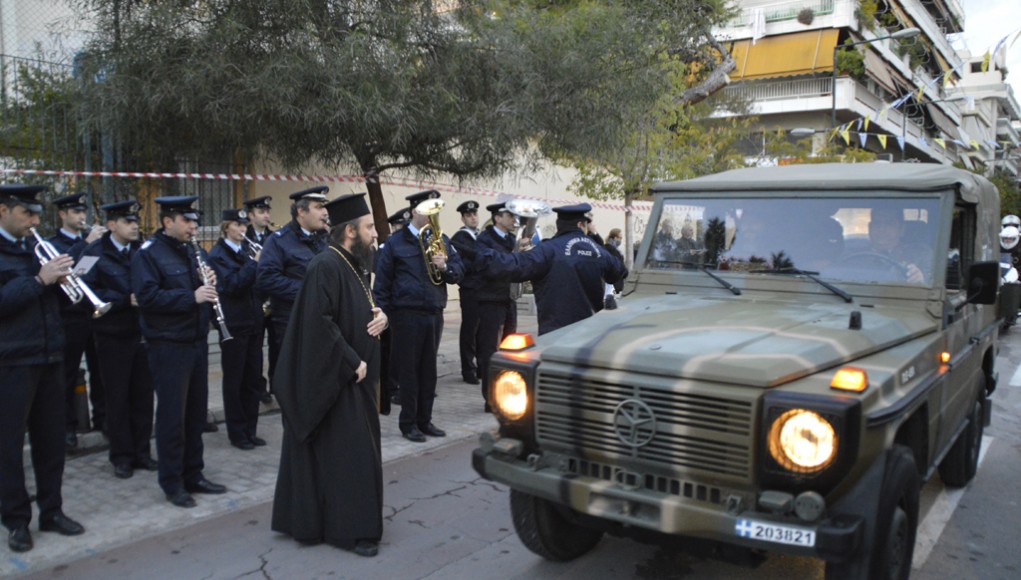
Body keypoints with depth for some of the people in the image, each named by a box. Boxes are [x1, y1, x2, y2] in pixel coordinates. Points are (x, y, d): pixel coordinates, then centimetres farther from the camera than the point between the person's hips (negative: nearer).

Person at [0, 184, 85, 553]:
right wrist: (39, 280, -23)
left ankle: (51, 511, 25)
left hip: (49, 357, 6)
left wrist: (58, 279, -3)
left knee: (51, 438, 12)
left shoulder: (32, 249, 13)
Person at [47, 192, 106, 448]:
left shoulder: (92, 240, 14)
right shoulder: (52, 243, 0)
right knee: (67, 375, 3)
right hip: (71, 317, -4)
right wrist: (86, 243, -26)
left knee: (99, 371, 9)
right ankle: (68, 426, 11)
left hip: (96, 314, 4)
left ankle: (102, 418, 20)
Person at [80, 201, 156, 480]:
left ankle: (141, 451, 21)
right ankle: (122, 456, 17)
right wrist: (126, 300, -21)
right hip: (113, 335, -3)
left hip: (143, 332, 3)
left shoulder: (142, 250, 6)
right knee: (117, 397, 5)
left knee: (143, 394, 8)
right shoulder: (95, 252, -5)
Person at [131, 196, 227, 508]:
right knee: (172, 415, 1)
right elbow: (147, 296, -21)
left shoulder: (195, 251, 13)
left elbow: (207, 289, 19)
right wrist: (192, 297, -26)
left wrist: (210, 283, -4)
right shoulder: (148, 254, -9)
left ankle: (193, 475, 25)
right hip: (168, 346, -7)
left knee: (196, 411, 13)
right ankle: (172, 483, 13)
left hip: (197, 342, 7)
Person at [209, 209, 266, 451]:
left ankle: (250, 429, 20)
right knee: (234, 380, 3)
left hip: (254, 322, 6)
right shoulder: (218, 254, -6)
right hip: (234, 324, -6)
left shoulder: (248, 249, 11)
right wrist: (254, 262, -22)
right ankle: (237, 433, 13)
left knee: (253, 377, 10)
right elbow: (232, 285, -19)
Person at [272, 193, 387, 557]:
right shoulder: (325, 267, -18)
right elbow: (319, 323, -25)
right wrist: (352, 363, -21)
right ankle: (350, 529, 10)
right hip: (335, 380, -10)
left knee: (355, 451, 16)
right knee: (347, 454, -3)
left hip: (355, 376, 10)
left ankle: (308, 520, 30)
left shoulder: (355, 265, 11)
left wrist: (380, 316, -1)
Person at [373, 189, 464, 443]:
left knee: (428, 369, 11)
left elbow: (459, 271, 8)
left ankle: (424, 420, 22)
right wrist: (382, 314, -9)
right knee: (408, 369, 3)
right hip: (407, 315, -4)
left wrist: (445, 267, -13)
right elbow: (382, 281, -4)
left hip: (434, 314, 4)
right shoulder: (395, 242, -3)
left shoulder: (441, 239, 10)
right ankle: (408, 423, 13)